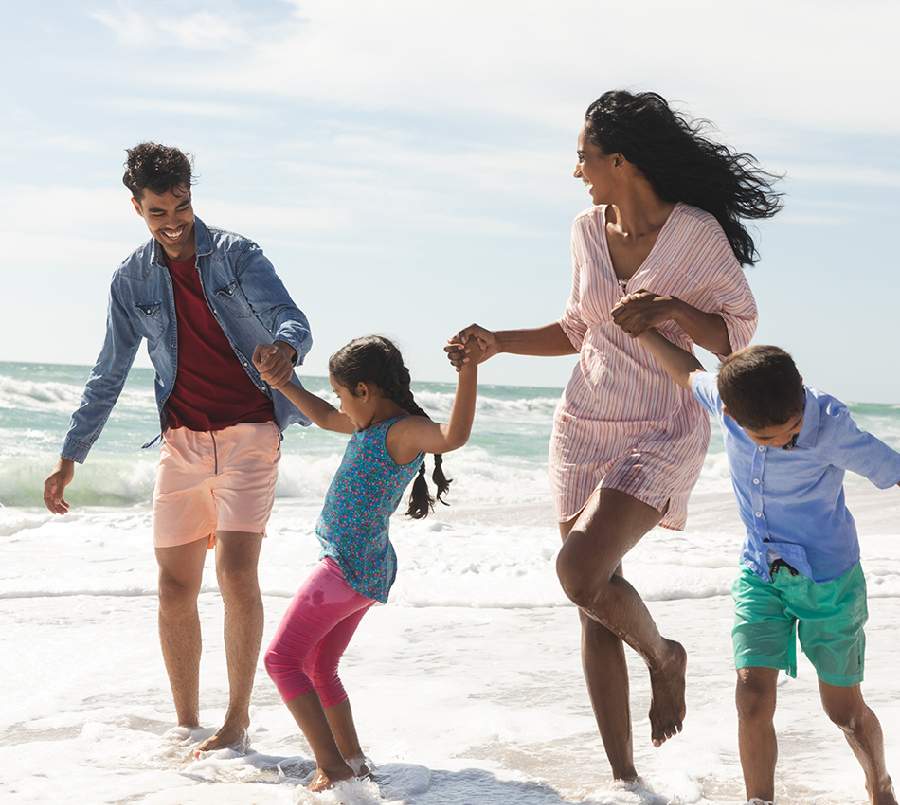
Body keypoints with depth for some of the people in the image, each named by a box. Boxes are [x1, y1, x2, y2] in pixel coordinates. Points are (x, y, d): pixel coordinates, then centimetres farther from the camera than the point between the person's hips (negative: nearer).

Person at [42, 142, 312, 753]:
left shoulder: (237, 255, -4)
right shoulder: (132, 280, 7)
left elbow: (291, 318, -17)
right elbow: (109, 376, 13)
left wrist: (286, 346, -42)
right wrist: (70, 457, 10)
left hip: (249, 433, -4)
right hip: (182, 440, 4)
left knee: (237, 572, -15)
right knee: (175, 588, 1)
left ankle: (237, 721, -6)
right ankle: (186, 723, 14)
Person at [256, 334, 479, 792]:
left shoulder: (404, 431, -19)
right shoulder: (374, 425, 12)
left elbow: (453, 436, -39)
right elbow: (326, 419, 31)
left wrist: (468, 369, -46)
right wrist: (282, 385, 28)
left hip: (349, 567, -11)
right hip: (366, 569, 11)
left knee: (281, 659, -9)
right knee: (320, 668, 20)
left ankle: (332, 766, -15)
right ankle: (353, 761, 23)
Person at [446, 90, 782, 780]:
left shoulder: (696, 232, -11)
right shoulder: (588, 231, 5)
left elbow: (738, 334, -7)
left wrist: (672, 310, -23)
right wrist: (497, 344, 10)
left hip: (661, 436, -6)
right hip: (584, 429, 6)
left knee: (581, 571, -25)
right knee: (596, 612, 5)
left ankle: (664, 657, 7)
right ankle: (624, 776, 15)